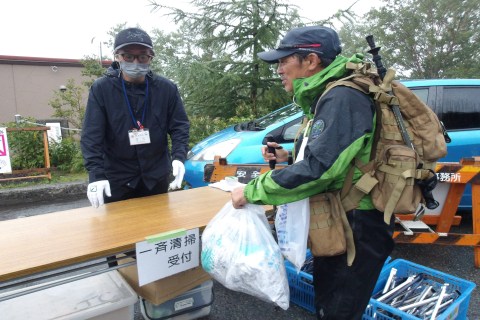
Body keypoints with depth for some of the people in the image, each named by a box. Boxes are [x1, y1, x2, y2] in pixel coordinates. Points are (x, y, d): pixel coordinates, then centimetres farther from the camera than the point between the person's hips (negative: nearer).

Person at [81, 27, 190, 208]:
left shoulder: (166, 88, -3)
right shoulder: (101, 89, -8)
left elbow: (179, 126, -2)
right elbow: (91, 135, -12)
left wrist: (179, 156, -19)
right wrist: (96, 174, -24)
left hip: (157, 176, 2)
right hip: (117, 179, -1)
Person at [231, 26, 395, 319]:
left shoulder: (343, 98, -22)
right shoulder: (326, 98, 10)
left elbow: (317, 168, -31)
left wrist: (251, 192, -22)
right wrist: (288, 157, 4)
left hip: (358, 226, -10)